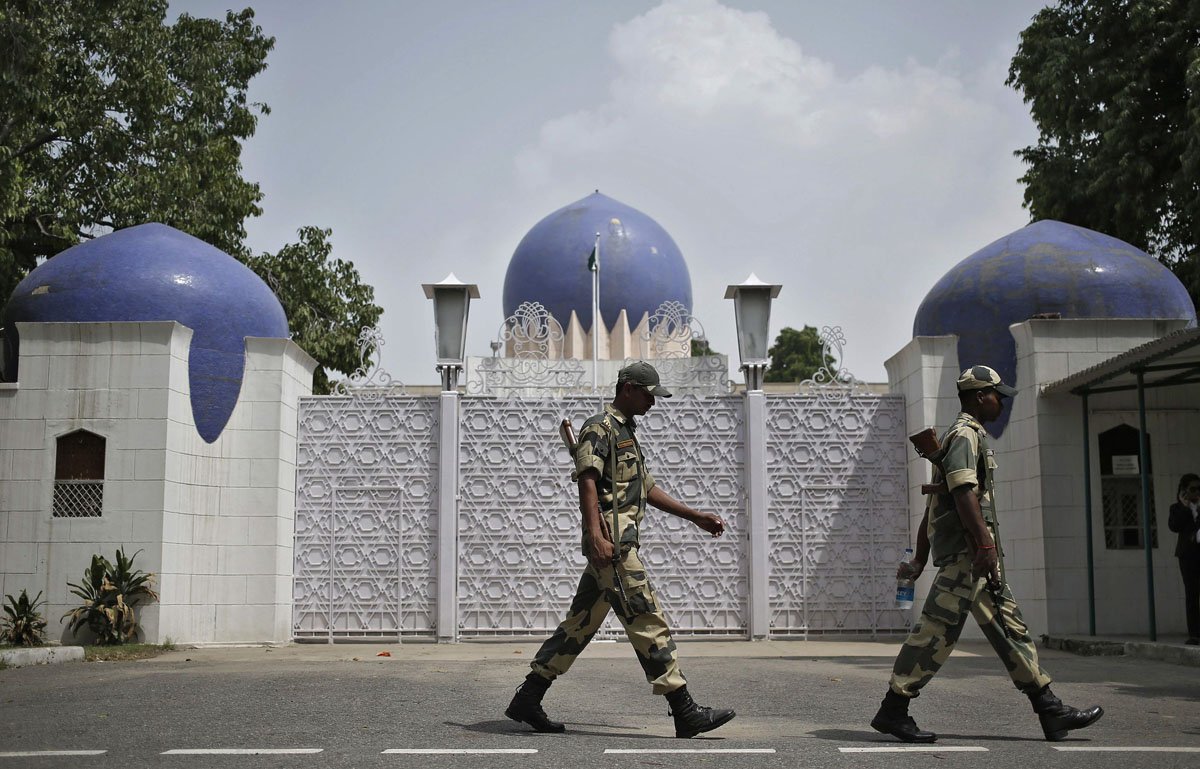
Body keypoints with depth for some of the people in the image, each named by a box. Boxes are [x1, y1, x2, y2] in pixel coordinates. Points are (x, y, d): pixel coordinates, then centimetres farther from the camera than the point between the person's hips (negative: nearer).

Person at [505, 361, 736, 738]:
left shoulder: (626, 431, 24)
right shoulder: (599, 428, -7)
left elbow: (647, 488, 28)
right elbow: (587, 481, -20)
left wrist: (696, 517, 25)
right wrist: (595, 534, -32)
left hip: (619, 543, 10)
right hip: (610, 541, -10)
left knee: (580, 624, 11)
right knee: (648, 623, -9)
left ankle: (527, 699, 16)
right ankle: (685, 712, -6)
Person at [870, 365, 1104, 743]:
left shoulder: (968, 435, 25)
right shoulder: (965, 435, -7)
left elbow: (933, 502, 24)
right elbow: (963, 492, -22)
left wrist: (920, 560, 24)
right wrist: (985, 544, -28)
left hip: (974, 555, 11)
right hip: (965, 548, -11)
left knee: (1009, 627, 8)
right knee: (938, 629, -10)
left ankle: (1051, 712, 10)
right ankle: (892, 710, -6)